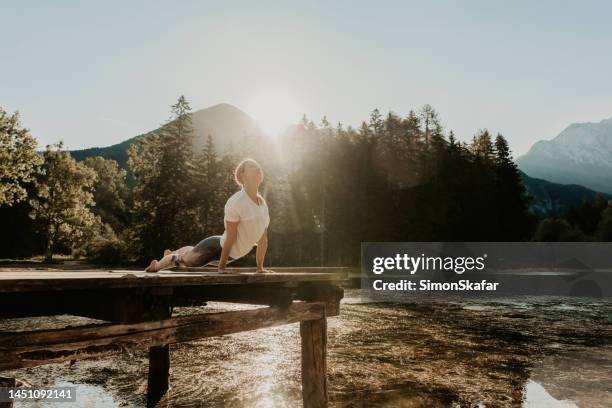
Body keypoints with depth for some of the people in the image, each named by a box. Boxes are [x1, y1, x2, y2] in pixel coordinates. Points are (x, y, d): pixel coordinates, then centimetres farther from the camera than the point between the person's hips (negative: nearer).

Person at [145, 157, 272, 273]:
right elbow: (230, 238, -25)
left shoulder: (263, 203, -5)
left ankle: (170, 254, 63)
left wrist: (260, 266, 4)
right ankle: (156, 265, 49)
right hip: (216, 247, -8)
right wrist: (221, 267, -21)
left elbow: (263, 238, 1)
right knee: (185, 259, 18)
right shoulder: (235, 202, -29)